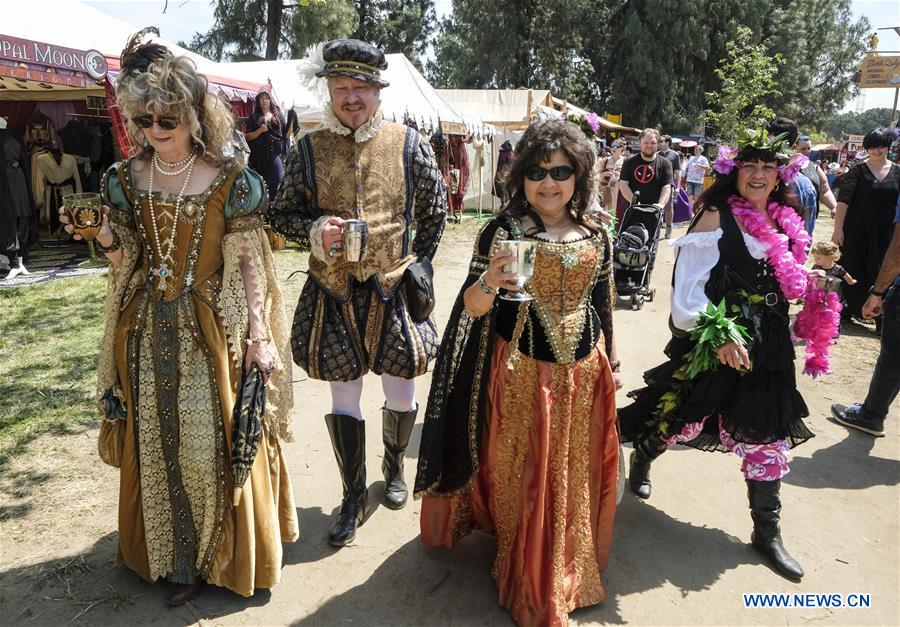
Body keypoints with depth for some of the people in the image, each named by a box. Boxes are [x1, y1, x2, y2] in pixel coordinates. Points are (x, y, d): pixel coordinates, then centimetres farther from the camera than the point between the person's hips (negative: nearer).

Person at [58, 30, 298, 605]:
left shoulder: (230, 182, -9)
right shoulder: (126, 180, 5)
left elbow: (249, 264, -7)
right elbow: (128, 263, 10)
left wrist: (259, 335, -11)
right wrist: (103, 236, -11)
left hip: (210, 330, -4)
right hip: (148, 330, 5)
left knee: (212, 442, 3)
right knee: (156, 444, 13)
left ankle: (224, 554, 27)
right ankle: (177, 558, 33)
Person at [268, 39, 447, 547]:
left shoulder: (408, 144, -2)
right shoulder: (310, 149, -1)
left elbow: (435, 211, 8)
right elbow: (283, 215, 6)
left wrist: (416, 266, 5)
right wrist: (316, 230, -14)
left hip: (394, 292, 0)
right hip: (334, 296, 0)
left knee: (401, 395, 12)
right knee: (344, 400, 9)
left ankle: (394, 467, 43)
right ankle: (355, 499, 27)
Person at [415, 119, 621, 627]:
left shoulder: (597, 236, 3)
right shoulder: (502, 231, -9)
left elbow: (603, 308, 13)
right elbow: (471, 308, -11)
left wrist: (613, 363, 16)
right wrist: (488, 283, -32)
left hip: (582, 376, 4)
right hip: (519, 376, -3)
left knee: (575, 478, 17)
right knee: (522, 481, 9)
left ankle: (571, 573, 43)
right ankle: (530, 584, 34)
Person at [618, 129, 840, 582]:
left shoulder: (786, 225, 7)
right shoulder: (717, 217, -10)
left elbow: (790, 289, 19)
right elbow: (689, 285, -17)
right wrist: (719, 335, -24)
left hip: (768, 350, 6)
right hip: (713, 344, -5)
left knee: (769, 435, 10)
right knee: (683, 417, 10)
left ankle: (766, 532, 27)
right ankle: (641, 460, 43)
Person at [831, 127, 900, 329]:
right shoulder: (857, 171, -4)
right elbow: (843, 200, -9)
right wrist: (838, 228, -15)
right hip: (856, 231, -2)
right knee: (852, 270, 7)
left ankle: (882, 317, 14)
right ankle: (846, 309, 23)